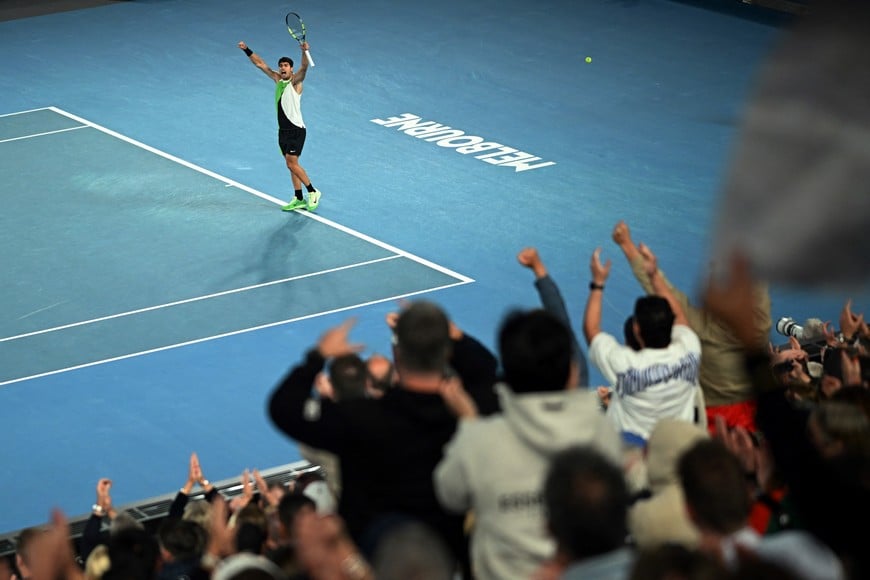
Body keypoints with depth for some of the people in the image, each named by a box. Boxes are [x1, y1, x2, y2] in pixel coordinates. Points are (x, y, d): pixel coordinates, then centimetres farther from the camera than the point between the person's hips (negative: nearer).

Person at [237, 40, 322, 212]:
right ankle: (299, 199, 14)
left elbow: (304, 67, -28)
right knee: (291, 163, 9)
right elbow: (260, 64, 17)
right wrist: (246, 50, 12)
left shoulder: (295, 81, -8)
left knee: (292, 162, -14)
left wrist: (305, 51, -46)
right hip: (283, 131, 7)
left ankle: (312, 191, -2)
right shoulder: (277, 79, 10)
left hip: (296, 130, -7)